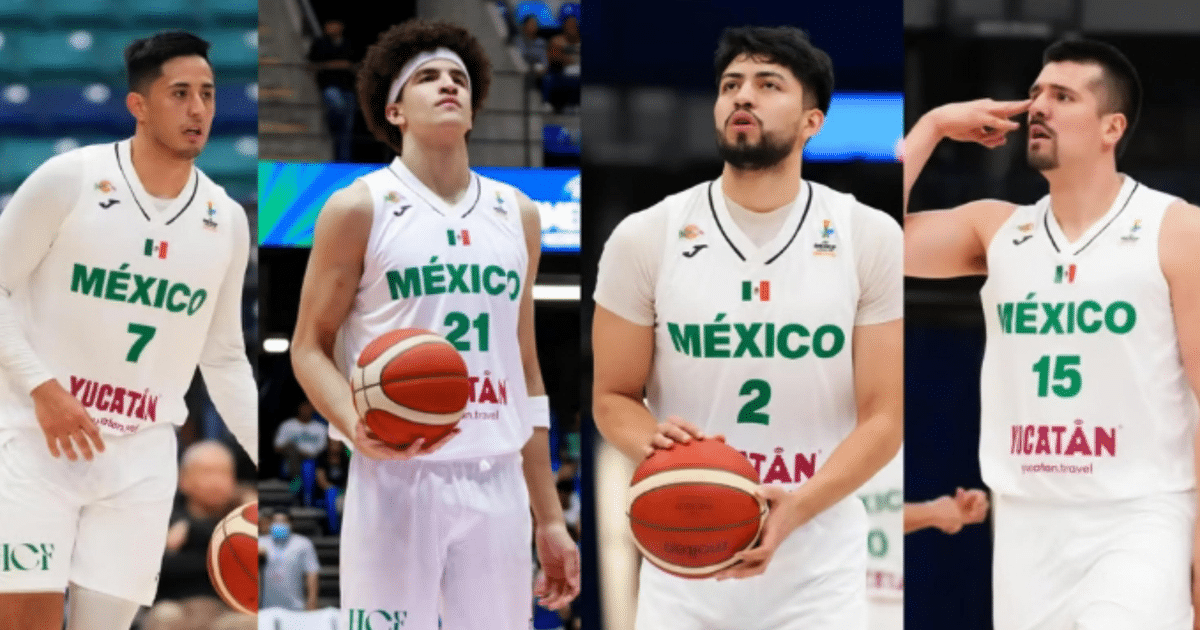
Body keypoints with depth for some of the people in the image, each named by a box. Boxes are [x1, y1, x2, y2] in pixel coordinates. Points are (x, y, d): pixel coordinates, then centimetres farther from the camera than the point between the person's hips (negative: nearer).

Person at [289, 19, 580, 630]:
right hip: (397, 479, -4)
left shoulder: (517, 215, 15)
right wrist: (358, 429, -19)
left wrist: (549, 518, 16)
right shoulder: (359, 208, 2)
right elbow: (309, 347, 3)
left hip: (496, 481, 4)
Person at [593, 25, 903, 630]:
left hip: (819, 564, 0)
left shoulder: (871, 238, -2)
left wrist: (798, 507, -20)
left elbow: (883, 417, -3)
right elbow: (613, 398, 5)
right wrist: (654, 441, -18)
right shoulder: (644, 237, -1)